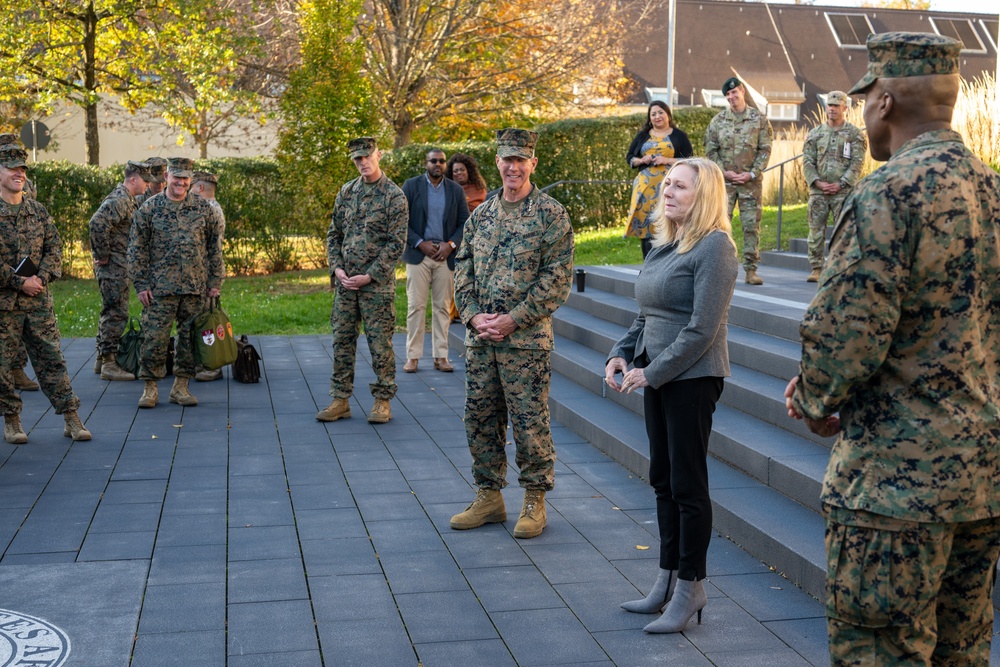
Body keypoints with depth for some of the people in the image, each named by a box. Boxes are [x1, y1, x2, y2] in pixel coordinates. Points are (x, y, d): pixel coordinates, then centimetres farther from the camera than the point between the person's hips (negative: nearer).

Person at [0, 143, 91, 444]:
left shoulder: (38, 211, 10)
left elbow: (54, 247, 8)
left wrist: (41, 277, -9)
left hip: (38, 299, 3)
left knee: (52, 359, 4)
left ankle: (71, 418, 7)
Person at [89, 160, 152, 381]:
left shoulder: (126, 200, 16)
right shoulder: (119, 200, -17)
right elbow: (97, 223, -31)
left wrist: (101, 254, 21)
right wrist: (103, 254, -22)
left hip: (117, 267, 10)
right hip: (114, 266, -10)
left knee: (111, 313, 16)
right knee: (116, 313, -8)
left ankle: (102, 358, 23)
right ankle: (109, 364, -5)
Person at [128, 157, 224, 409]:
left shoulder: (204, 208, 7)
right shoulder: (149, 208, 2)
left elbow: (215, 246, 10)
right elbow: (137, 249, 4)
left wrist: (215, 281, 5)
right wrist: (141, 284, -2)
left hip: (196, 288, 2)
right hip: (160, 288, -2)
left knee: (190, 339, 6)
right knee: (154, 338, -3)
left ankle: (181, 386, 17)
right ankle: (149, 387, 9)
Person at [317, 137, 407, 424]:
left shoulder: (394, 196, -6)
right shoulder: (346, 192, 10)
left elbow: (396, 243, -10)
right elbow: (334, 234, 14)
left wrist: (369, 276, -13)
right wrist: (337, 268, -1)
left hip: (377, 283, -5)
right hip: (345, 282, 5)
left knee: (379, 342, 0)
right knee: (342, 340, 7)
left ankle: (382, 401, 11)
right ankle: (340, 400, 15)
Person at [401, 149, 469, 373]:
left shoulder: (456, 190, 8)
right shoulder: (411, 186, 2)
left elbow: (464, 222, 8)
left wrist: (451, 244, -8)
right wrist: (420, 243, -10)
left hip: (445, 255, 2)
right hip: (418, 254, -2)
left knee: (442, 307, 4)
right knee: (416, 306, -2)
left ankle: (440, 356, 8)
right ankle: (413, 356, 2)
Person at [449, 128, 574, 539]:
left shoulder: (551, 214, -5)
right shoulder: (480, 215, 12)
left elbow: (558, 277, -11)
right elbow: (463, 270, 13)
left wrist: (513, 319, -15)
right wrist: (473, 316, -4)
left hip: (527, 339, -5)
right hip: (479, 338, 6)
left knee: (530, 421, 1)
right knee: (480, 419, 10)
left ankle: (534, 502, 15)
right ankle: (489, 498, 23)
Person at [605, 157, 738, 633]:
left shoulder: (714, 246, -14)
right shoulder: (662, 247, 13)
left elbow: (702, 329, -19)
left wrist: (652, 372, -17)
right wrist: (622, 354, 3)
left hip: (692, 379, -9)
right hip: (655, 376, 9)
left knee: (687, 484, -1)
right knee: (662, 481, 14)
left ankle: (690, 588, 11)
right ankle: (668, 580, 25)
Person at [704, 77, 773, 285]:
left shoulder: (759, 119, 2)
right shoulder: (718, 121, 5)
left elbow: (765, 150, 0)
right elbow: (710, 150, 5)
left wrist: (751, 173, -10)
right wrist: (724, 172, -7)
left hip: (751, 181, -1)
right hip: (724, 180, 1)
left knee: (752, 225, 0)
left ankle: (751, 270, 5)